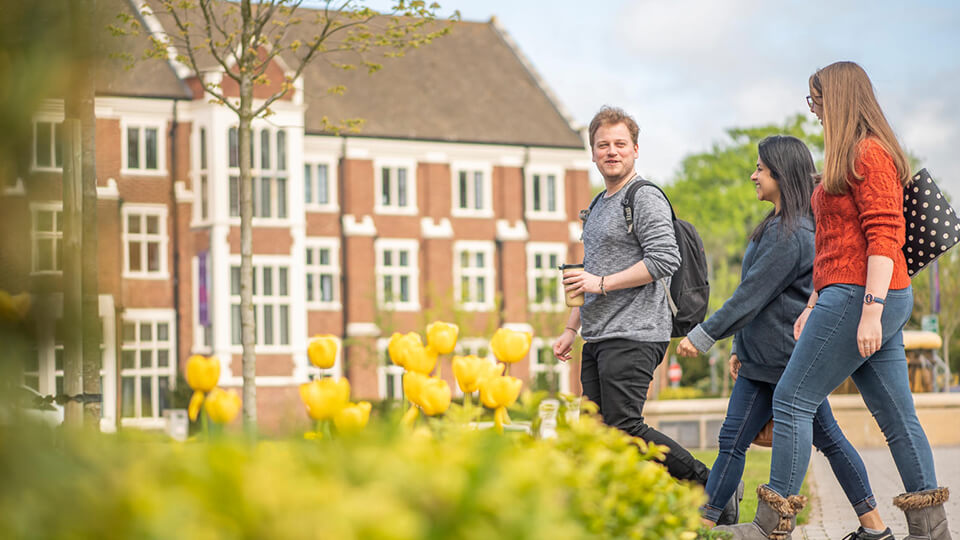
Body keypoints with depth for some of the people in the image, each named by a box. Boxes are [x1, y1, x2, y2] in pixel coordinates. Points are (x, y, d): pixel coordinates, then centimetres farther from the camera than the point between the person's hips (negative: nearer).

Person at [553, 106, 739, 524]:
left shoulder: (645, 198, -6)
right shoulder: (599, 206, 23)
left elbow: (666, 260, -17)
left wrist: (601, 283, -16)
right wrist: (572, 329, 24)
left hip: (633, 336, -9)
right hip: (598, 340, 9)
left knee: (625, 430, -14)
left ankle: (710, 486, -3)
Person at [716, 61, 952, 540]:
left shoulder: (869, 154, -10)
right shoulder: (848, 157, 22)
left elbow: (885, 238, -18)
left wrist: (870, 310, -23)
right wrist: (814, 304, 24)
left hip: (860, 297, -10)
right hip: (865, 301, 10)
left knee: (792, 400, -7)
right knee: (896, 415, 7)